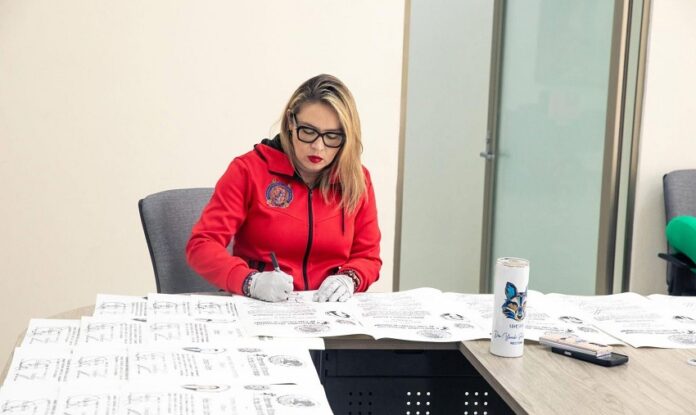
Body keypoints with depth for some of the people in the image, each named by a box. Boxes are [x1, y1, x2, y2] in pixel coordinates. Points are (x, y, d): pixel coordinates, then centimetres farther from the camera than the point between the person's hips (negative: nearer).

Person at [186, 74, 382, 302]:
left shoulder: (357, 180, 4)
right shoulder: (249, 170, -4)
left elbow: (368, 256, 10)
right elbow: (202, 245, -9)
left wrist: (348, 279, -13)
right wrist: (251, 281, -25)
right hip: (258, 310, -2)